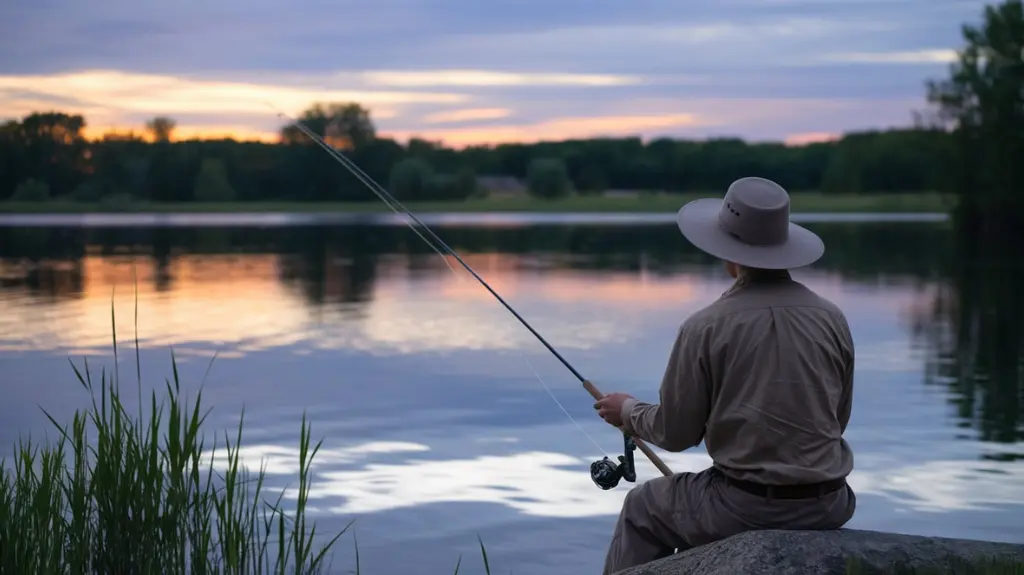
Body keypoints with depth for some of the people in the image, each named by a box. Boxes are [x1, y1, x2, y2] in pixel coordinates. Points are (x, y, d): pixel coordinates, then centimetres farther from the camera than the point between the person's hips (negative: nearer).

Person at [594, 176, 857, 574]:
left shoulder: (706, 328, -13)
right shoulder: (831, 318, -1)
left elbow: (676, 434, -4)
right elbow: (837, 420, 10)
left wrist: (629, 411, 16)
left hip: (745, 508, -5)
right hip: (827, 506, 5)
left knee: (643, 510, 24)